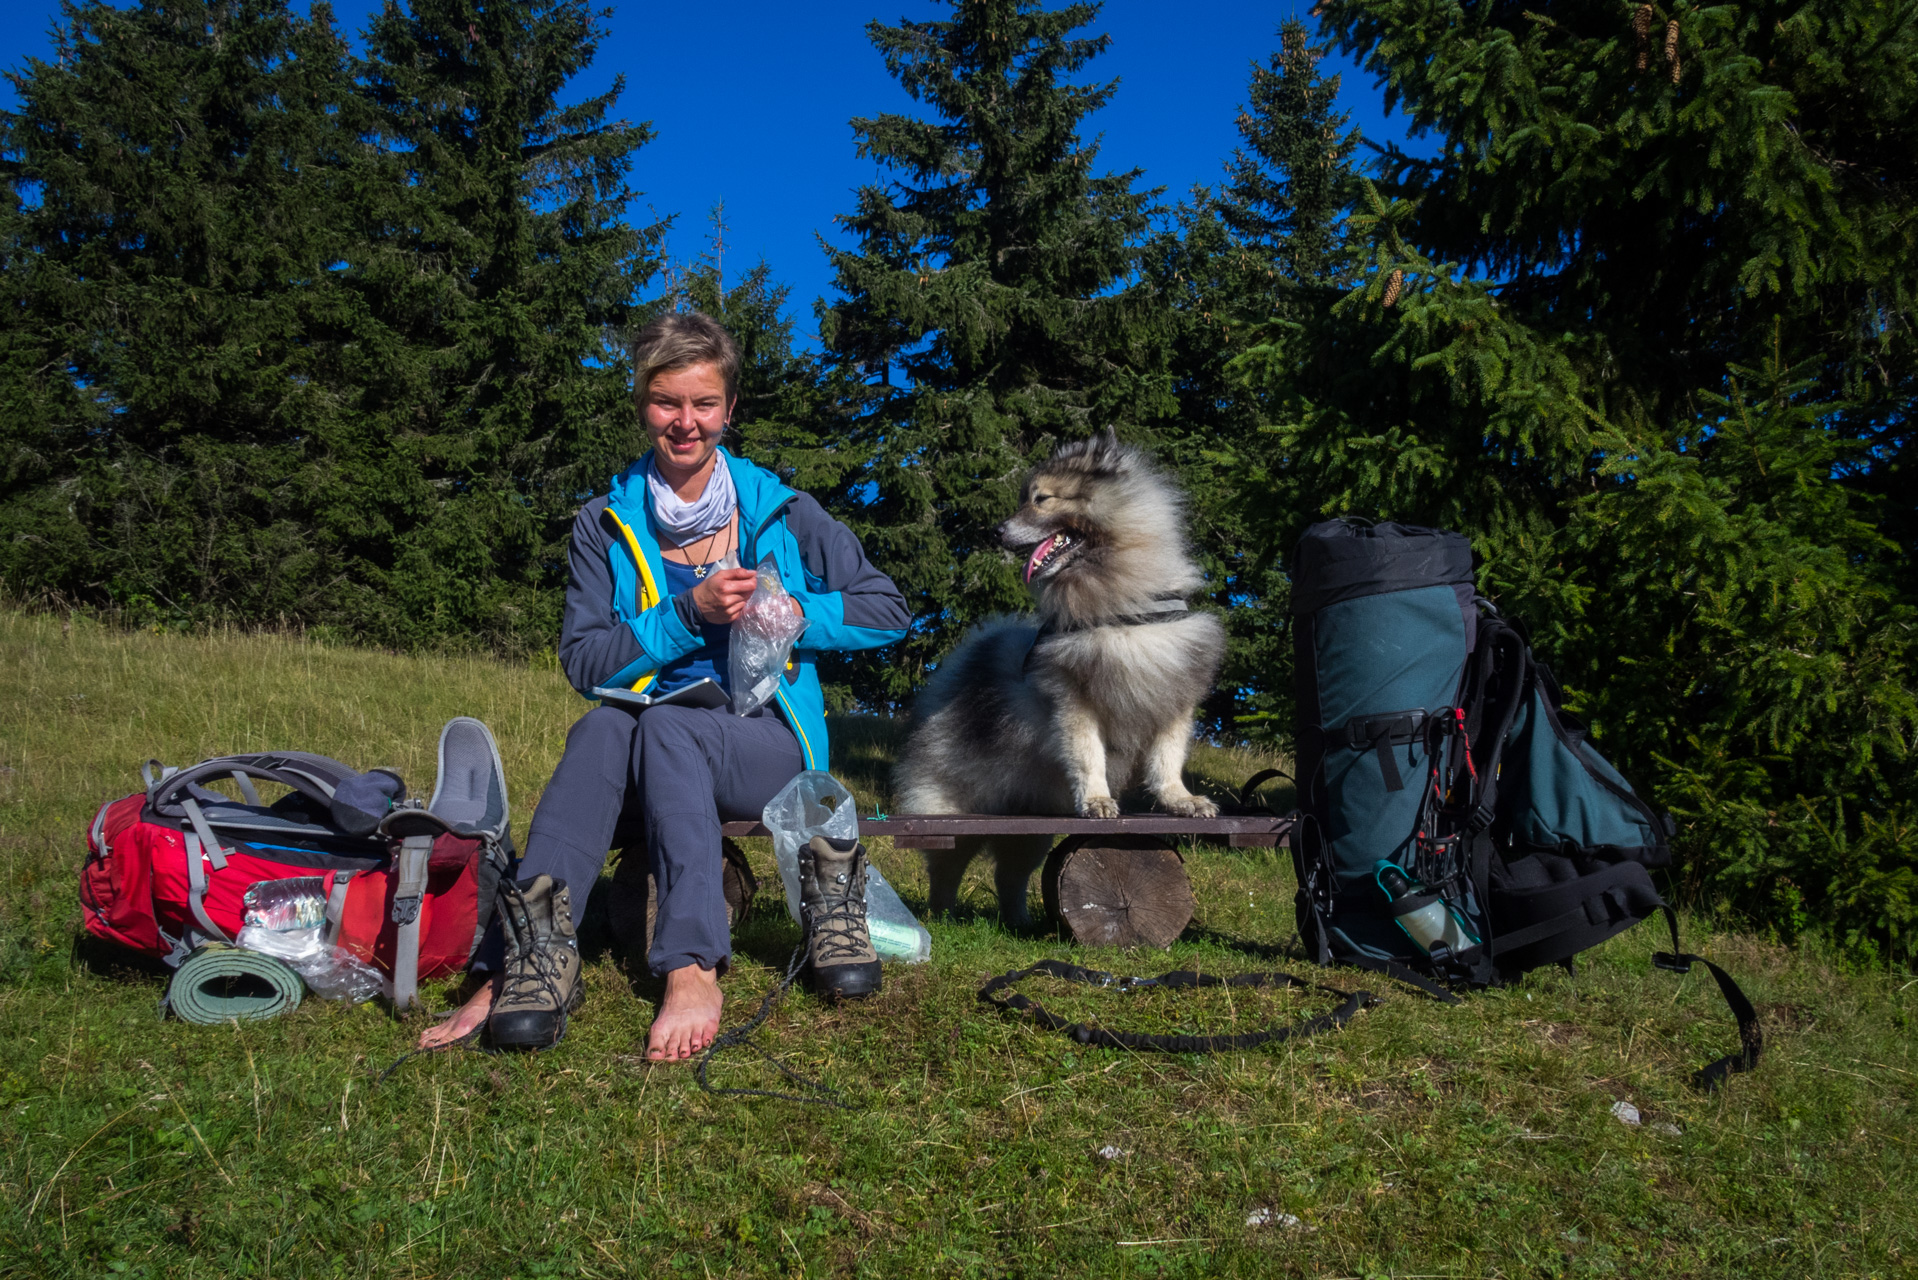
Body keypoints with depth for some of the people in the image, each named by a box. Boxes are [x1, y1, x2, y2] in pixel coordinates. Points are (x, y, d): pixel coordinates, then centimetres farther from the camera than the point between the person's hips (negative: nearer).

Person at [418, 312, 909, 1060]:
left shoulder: (780, 514, 6)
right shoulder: (605, 526, 9)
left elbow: (888, 612, 6)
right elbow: (584, 662, 0)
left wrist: (789, 612, -10)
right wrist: (690, 612, -13)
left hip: (770, 746, -1)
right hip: (642, 753, 2)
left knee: (666, 724, -34)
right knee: (603, 727, -33)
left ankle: (692, 970, -45)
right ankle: (533, 959, -46)